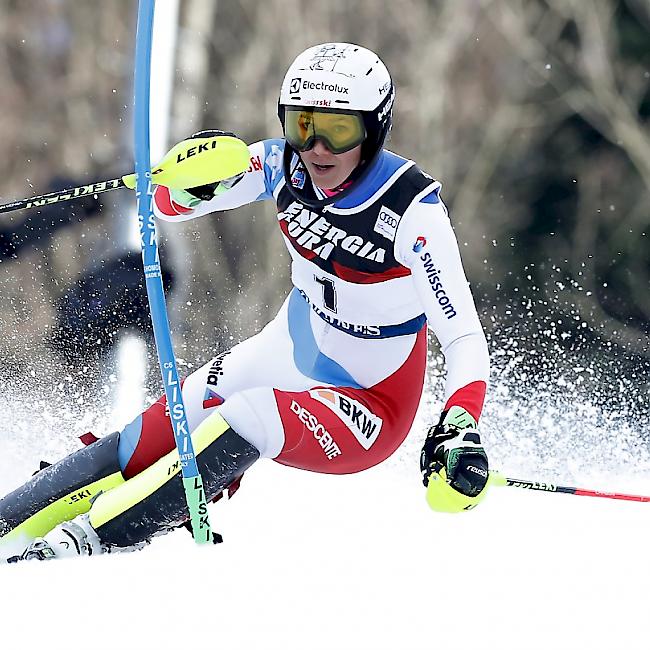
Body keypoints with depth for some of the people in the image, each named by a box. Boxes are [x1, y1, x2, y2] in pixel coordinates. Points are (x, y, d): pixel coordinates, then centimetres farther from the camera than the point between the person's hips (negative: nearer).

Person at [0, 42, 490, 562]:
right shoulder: (284, 167, -12)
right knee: (147, 442, -10)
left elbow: (464, 335, -26)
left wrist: (460, 428, -43)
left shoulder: (413, 210, -25)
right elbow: (169, 205, -3)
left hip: (369, 405, -6)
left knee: (246, 420, -32)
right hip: (289, 354, 6)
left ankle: (88, 539, -29)